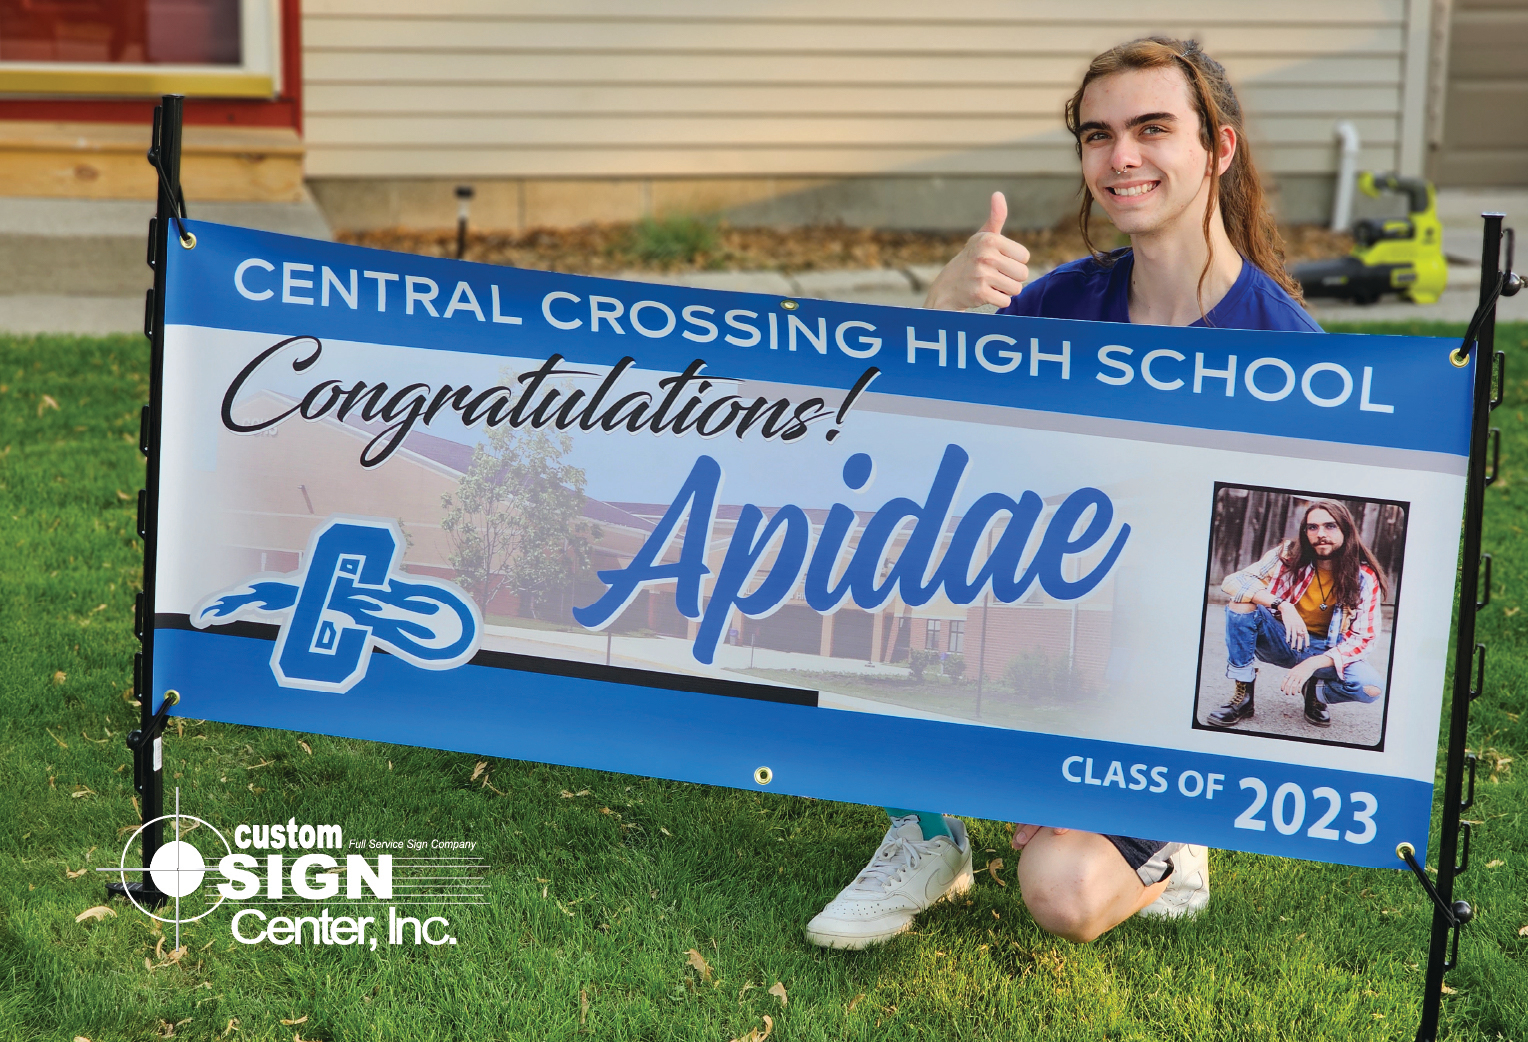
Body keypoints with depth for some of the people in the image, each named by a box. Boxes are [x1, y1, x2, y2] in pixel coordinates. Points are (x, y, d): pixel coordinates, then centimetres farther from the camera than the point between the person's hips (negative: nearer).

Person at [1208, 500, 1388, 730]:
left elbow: (1362, 639, -14)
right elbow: (1232, 581, -18)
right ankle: (1243, 697, -16)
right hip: (1282, 640, 1)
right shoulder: (1289, 555, -11)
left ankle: (1315, 691, 5)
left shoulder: (1365, 578, -12)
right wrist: (1282, 605, -34)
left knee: (1372, 687, -30)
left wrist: (1313, 664, -29)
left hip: (1326, 651, 0)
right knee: (1241, 604, -28)